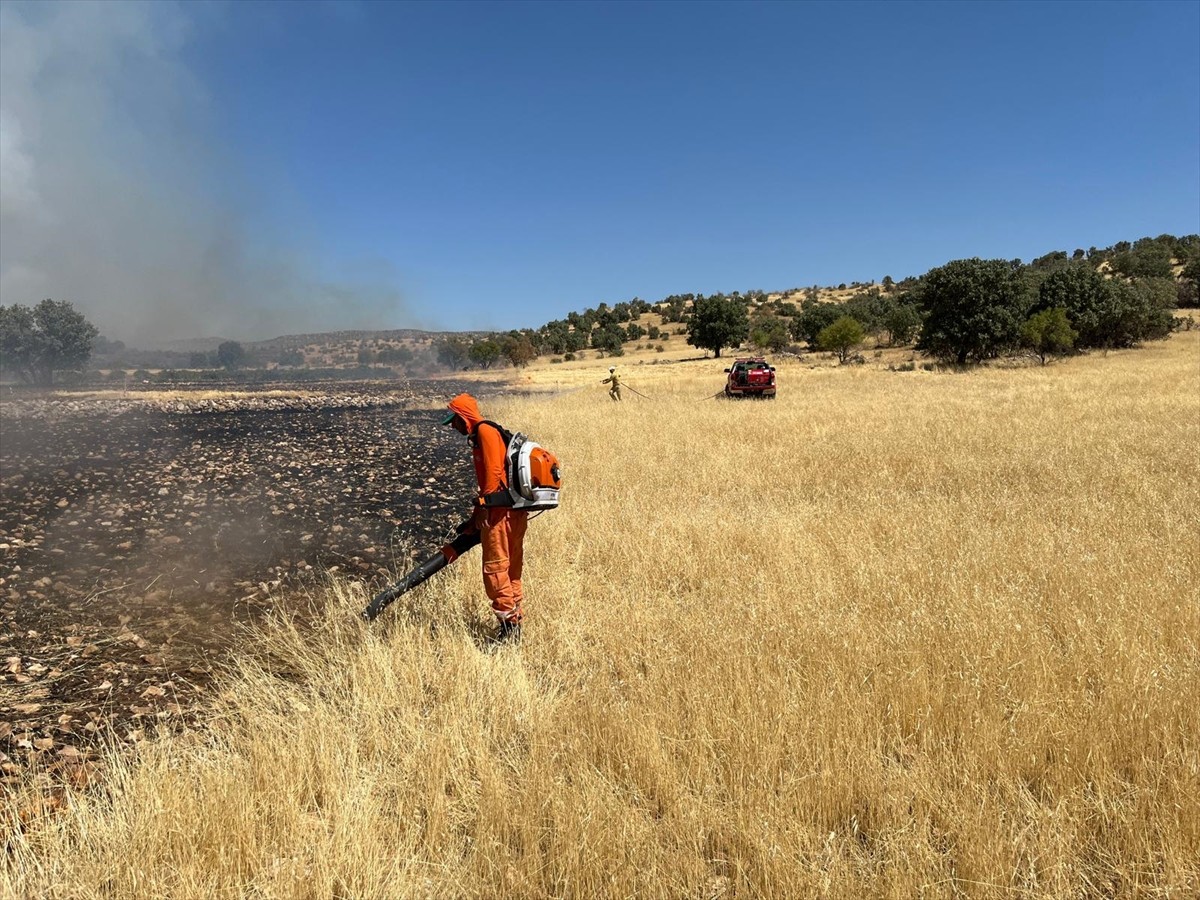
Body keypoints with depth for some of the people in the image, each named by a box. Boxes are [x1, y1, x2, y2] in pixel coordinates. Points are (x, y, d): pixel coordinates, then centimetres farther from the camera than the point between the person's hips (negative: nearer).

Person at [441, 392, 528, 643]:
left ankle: (508, 621, -1)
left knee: (495, 569, -5)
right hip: (514, 512, 10)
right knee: (510, 570, 14)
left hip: (500, 512, -10)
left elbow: (493, 472, -17)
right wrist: (475, 518, 26)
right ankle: (515, 623, 21)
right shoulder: (479, 437, 22)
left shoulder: (485, 431, -8)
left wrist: (483, 507, -13)